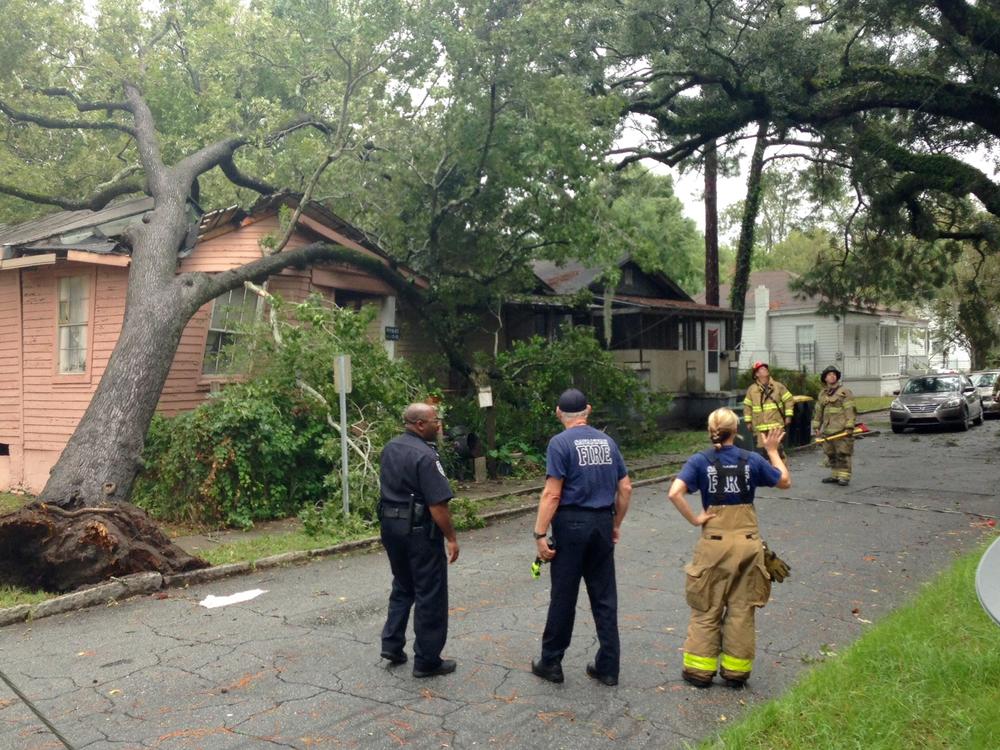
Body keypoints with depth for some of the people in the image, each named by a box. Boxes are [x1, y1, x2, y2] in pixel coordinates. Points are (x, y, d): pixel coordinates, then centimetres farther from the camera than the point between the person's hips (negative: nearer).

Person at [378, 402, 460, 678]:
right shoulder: (425, 456, -20)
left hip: (390, 525, 8)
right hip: (419, 530, -8)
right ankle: (427, 660, 11)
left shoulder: (389, 448, 7)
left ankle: (392, 645, 23)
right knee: (430, 595, 4)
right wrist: (451, 538, -14)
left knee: (402, 587, 23)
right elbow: (438, 504, -22)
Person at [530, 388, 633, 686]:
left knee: (563, 598, 5)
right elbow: (625, 488, 9)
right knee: (605, 597, 10)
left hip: (572, 524, -5)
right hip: (603, 523, 5)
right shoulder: (607, 441, 9)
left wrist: (540, 533, -12)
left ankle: (551, 663, 17)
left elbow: (552, 494, -15)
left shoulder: (560, 443, -8)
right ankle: (608, 667, 16)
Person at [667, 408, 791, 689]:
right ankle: (736, 671, 20)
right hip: (748, 541, 1)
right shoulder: (751, 460, -2)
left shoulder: (700, 461, -6)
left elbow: (674, 493, -21)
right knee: (742, 608, 12)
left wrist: (695, 519, -10)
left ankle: (700, 669, 17)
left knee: (706, 609, 11)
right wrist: (773, 450, 22)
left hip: (714, 542, -1)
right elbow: (785, 482, 13)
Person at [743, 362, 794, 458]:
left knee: (778, 448, -2)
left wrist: (788, 416, 1)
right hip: (759, 427, 1)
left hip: (776, 425, -1)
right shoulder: (752, 389, 5)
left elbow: (789, 400, 7)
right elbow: (747, 406, 9)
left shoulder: (778, 386, 4)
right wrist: (748, 421, 6)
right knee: (761, 450, 3)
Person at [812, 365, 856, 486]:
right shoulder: (822, 394, 15)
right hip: (827, 430, 6)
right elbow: (818, 411, 20)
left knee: (842, 454, -6)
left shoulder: (844, 392, -4)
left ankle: (844, 476, -2)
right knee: (831, 455, 11)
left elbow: (850, 410, -9)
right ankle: (834, 475, 21)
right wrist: (816, 426, 16)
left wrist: (849, 427, -15)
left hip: (841, 430, -6)